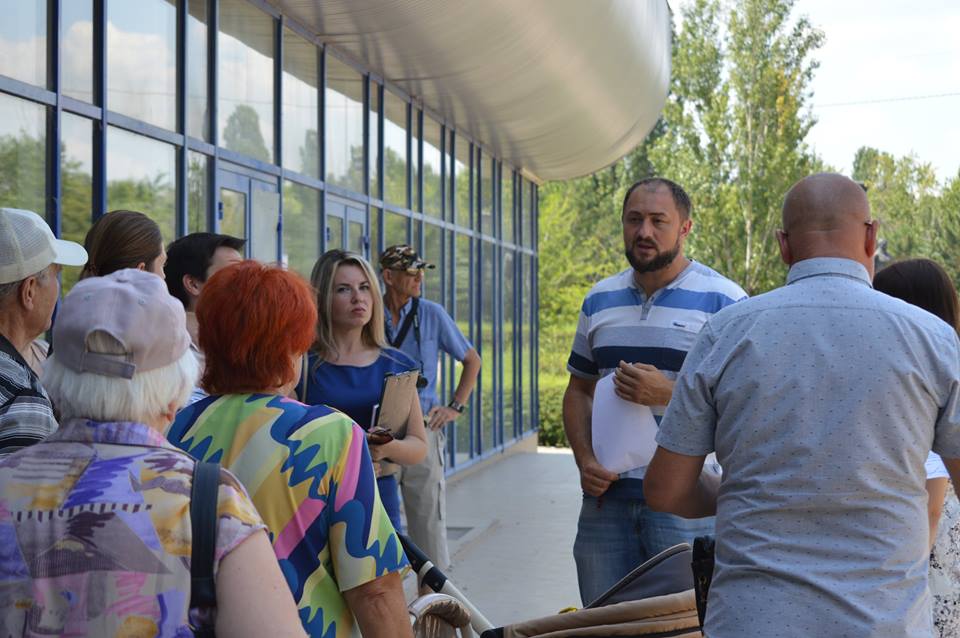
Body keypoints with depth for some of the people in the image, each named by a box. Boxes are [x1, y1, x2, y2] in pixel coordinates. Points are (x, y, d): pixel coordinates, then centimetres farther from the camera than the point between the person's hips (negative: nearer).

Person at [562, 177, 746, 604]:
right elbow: (578, 389, 18)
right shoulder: (599, 300, 13)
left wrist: (668, 392, -20)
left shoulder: (724, 301, -3)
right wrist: (584, 460, 1)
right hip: (606, 494, 5)